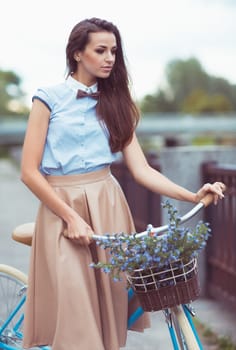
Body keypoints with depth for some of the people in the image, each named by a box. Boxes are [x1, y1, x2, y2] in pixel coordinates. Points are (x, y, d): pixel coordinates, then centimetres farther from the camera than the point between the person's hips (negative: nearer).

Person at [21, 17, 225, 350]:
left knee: (110, 304, 1)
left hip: (109, 206, 4)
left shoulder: (115, 104, 11)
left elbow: (142, 169, 4)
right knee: (75, 314, -9)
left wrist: (193, 196, -9)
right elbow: (30, 172, -5)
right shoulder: (50, 98, -1)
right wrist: (71, 218, -12)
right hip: (62, 208, -3)